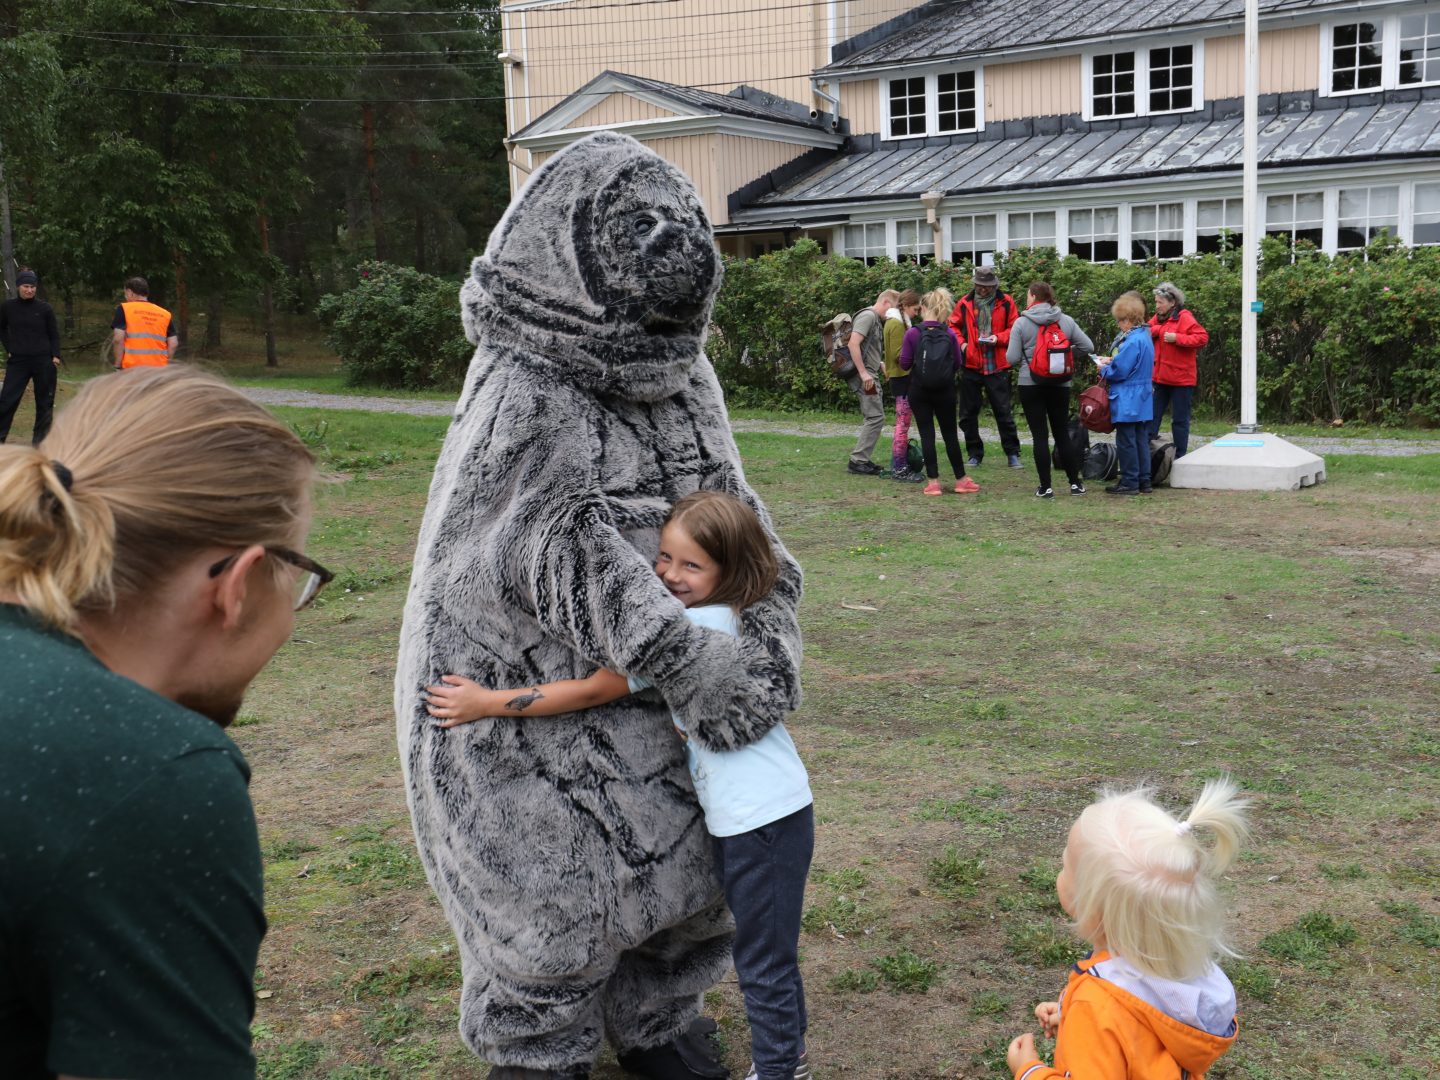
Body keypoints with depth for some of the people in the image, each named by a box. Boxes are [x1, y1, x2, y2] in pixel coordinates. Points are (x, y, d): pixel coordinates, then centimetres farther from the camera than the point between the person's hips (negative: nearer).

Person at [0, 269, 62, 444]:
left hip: (44, 361, 0)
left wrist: (56, 357, -6)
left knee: (45, 403, 5)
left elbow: (54, 335, 5)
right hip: (18, 361, 0)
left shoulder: (45, 309, -2)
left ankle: (40, 441, 15)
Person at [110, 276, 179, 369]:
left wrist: (117, 365, -2)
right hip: (159, 368, 4)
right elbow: (173, 344, 7)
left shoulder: (124, 309, 2)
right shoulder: (165, 314, 11)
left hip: (132, 368, -4)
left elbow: (118, 339, -7)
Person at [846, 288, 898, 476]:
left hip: (869, 375, 10)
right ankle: (858, 460, -7)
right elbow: (853, 344, -23)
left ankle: (862, 459, 17)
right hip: (864, 375, -10)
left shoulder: (877, 320, 19)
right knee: (876, 417, -10)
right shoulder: (867, 316, -12)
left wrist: (881, 365, 13)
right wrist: (863, 373, -25)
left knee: (872, 418, 13)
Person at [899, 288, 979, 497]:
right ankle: (961, 480, 17)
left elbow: (904, 363, -7)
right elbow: (957, 363, 1)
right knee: (950, 434, 11)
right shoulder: (949, 334, -4)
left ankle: (933, 482, 2)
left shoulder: (913, 333, -9)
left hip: (919, 391, -2)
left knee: (927, 434, 4)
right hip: (945, 391, 2)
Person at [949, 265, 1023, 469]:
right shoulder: (965, 303, 4)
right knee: (968, 413, 8)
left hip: (997, 367, -3)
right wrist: (960, 343, -4)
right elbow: (953, 326, 12)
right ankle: (975, 454, 20)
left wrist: (998, 338, -16)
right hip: (971, 365, 3)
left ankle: (1013, 454, 10)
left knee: (1003, 411, 1)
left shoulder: (1006, 302, -1)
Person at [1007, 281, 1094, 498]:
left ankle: (1045, 487, 2)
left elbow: (1012, 358, -9)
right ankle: (1076, 483, 14)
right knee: (1063, 434, 13)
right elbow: (1088, 347, -1)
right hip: (1060, 385, 3)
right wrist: (1069, 357, 14)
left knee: (1039, 436, 1)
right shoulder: (1066, 321, 1)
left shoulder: (1021, 323, -8)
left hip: (1031, 385, -3)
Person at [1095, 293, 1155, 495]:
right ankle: (1143, 481, 18)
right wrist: (1111, 361, 13)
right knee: (1141, 440, 12)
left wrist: (1104, 368, -2)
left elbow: (1119, 371, -21)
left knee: (1126, 442, -2)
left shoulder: (1132, 341, -20)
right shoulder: (1145, 337, 11)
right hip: (1143, 401, 10)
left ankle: (1130, 482, 3)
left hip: (1127, 402, -10)